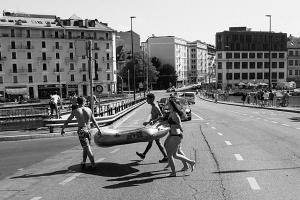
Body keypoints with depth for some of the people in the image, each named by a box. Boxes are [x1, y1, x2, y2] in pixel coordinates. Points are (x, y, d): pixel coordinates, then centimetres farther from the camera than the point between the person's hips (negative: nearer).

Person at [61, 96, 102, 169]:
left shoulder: (75, 111, -4)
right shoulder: (88, 110, 4)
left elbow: (67, 121, 3)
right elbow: (94, 121, 10)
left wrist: (62, 129, 16)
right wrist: (99, 129, 19)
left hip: (81, 131, -3)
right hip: (88, 130, 3)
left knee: (87, 148, -2)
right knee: (85, 147, 19)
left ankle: (93, 164, -4)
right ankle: (83, 163, 25)